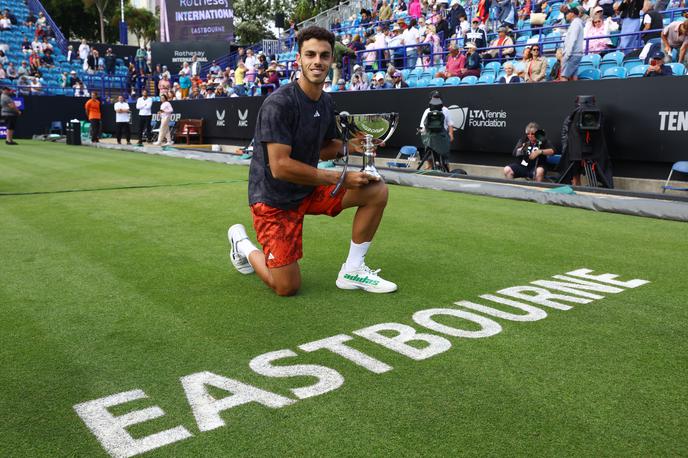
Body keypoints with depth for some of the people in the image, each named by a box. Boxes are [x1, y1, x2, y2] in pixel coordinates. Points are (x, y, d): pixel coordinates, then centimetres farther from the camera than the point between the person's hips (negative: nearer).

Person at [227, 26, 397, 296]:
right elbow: (280, 167, -28)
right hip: (273, 198, -7)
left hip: (308, 189, 7)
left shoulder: (326, 102, 3)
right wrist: (340, 178, -24)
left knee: (377, 191, -7)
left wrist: (349, 144, -6)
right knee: (287, 288, -7)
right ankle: (242, 243, 22)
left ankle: (352, 271, 4)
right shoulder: (279, 103, -23)